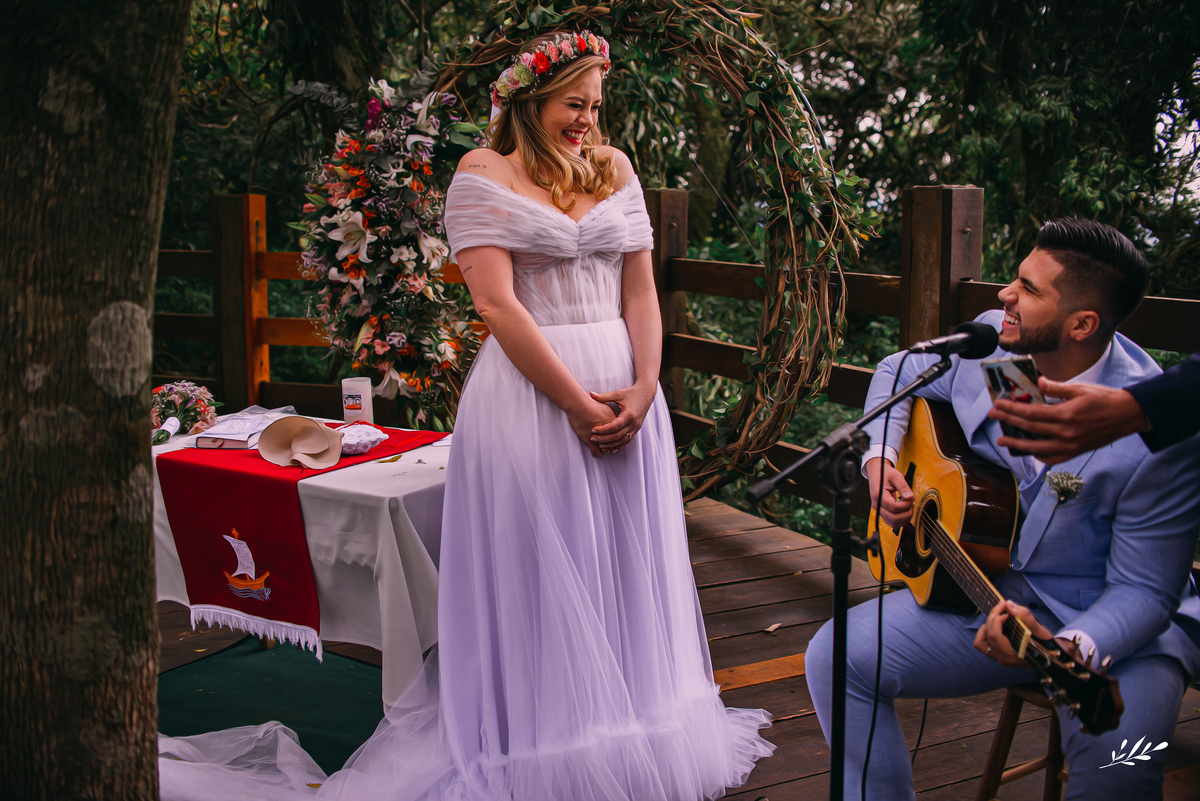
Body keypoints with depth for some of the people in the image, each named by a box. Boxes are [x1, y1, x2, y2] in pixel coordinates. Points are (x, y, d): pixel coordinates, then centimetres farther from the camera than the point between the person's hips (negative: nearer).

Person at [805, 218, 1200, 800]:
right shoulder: (990, 343, -8)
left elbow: (1145, 590, -22)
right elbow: (899, 374, 14)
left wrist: (1067, 651, -40)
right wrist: (879, 458, -3)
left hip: (1110, 623, -5)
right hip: (983, 588, 6)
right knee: (835, 656, -10)